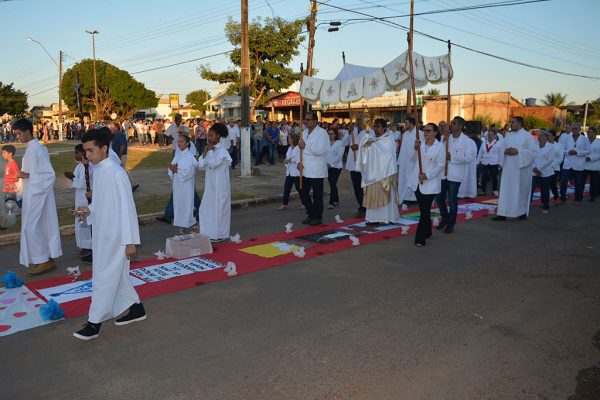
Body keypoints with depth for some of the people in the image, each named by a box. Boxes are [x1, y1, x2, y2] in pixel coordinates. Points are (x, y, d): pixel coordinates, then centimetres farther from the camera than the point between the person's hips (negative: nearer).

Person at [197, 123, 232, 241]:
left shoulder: (222, 151, -14)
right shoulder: (210, 150, 8)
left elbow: (213, 164, -28)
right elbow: (201, 165, 5)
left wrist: (210, 150, -16)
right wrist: (205, 151, -4)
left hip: (220, 186, -8)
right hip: (210, 185, 8)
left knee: (218, 208, 1)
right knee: (207, 208, 12)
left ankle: (219, 234, 12)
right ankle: (210, 232, 23)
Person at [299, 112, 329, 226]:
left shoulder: (322, 133, -11)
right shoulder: (304, 133, 13)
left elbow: (320, 150, -22)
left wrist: (305, 146, -17)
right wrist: (300, 162, 3)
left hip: (316, 171, -7)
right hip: (305, 170, 7)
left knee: (317, 195, 3)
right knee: (303, 193, 11)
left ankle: (318, 217, 17)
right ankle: (311, 214, 28)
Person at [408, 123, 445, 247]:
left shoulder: (440, 146, -6)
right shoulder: (420, 144, 10)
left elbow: (441, 165, -9)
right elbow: (412, 157, 2)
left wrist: (427, 175, -16)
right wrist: (415, 148, -16)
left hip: (430, 183, -5)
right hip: (417, 182, 5)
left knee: (425, 210, -6)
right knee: (423, 209, 15)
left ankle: (420, 238, -3)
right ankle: (427, 232, 31)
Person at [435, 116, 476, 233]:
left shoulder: (467, 141, -8)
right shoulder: (446, 138, 6)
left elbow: (469, 158, -16)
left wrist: (451, 157, -18)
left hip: (455, 174, -5)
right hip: (442, 172, 5)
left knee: (452, 200, 4)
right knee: (439, 198, 10)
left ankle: (451, 224, 21)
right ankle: (445, 219, 32)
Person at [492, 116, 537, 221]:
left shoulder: (527, 136, -4)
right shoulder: (508, 135, 11)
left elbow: (533, 152, -9)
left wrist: (518, 152, -19)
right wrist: (505, 151, -9)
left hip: (521, 168, -4)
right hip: (508, 167, 4)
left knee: (521, 190, 5)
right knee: (505, 190, 0)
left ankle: (523, 212, 20)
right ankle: (502, 213, -1)